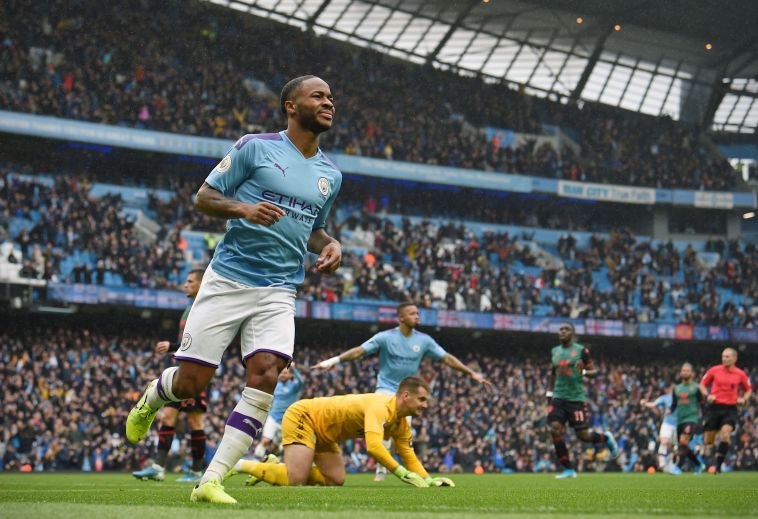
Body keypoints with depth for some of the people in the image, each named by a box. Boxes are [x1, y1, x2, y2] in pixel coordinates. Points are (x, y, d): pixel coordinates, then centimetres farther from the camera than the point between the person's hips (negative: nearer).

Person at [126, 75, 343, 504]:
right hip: (228, 279, -4)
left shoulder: (331, 175, 14)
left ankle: (212, 481, -15)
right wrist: (241, 208, -19)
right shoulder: (256, 147, -2)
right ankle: (151, 400, 35)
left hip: (279, 292, 4)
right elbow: (204, 197, 0)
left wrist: (330, 244, 7)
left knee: (265, 373, -19)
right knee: (191, 381, -4)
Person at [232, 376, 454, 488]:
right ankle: (240, 465, -6)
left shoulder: (401, 424, 2)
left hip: (322, 432, 10)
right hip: (303, 416, -10)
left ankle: (279, 467, 12)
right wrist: (402, 473, -37)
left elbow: (409, 457, 7)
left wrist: (429, 480, -10)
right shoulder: (381, 407, -29)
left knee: (336, 480, 1)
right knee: (295, 481, -22)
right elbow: (374, 446, -42)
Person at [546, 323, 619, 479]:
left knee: (583, 435, -5)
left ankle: (606, 438, 28)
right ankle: (568, 470, -4)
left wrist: (583, 372, -21)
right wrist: (549, 393, 20)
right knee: (555, 429, -12)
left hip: (576, 398, -4)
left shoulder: (581, 350, -2)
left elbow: (593, 372, -1)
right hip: (558, 397, 4)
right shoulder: (554, 352, 12)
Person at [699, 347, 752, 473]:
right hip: (714, 407, 1)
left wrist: (743, 399, -2)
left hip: (730, 409, -1)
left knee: (725, 434, -23)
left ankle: (718, 466, -15)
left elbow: (749, 389, 18)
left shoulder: (740, 374, 2)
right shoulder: (714, 370, 1)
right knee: (708, 442, 2)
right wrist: (707, 395, -6)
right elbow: (702, 384, 12)